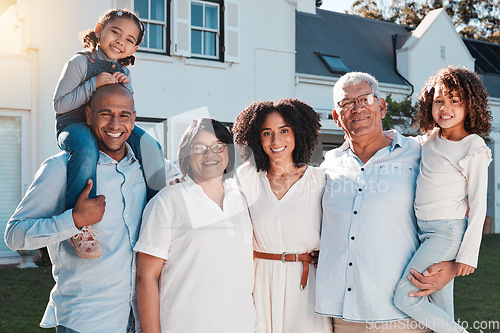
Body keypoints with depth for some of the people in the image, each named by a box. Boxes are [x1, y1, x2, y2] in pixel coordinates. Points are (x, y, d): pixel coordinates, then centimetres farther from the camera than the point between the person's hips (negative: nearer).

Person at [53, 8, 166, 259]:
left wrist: (125, 89, -6)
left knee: (150, 146, -17)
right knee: (87, 150, -41)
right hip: (73, 125, -6)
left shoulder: (123, 72, 12)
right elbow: (59, 104, -12)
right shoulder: (80, 63, -8)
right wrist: (93, 84, -20)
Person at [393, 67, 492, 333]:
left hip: (449, 232, -7)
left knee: (404, 298, -10)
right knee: (440, 311, 10)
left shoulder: (474, 148, -9)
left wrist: (469, 253, -14)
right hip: (426, 231, 7)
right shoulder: (432, 138, 10)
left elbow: (478, 204, -11)